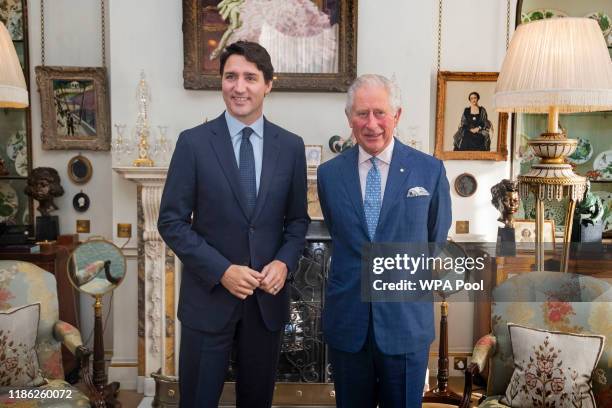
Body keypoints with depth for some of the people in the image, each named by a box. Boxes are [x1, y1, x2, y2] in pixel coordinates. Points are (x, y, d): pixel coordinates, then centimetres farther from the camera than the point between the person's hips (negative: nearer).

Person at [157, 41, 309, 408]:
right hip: (208, 296, -2)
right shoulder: (193, 142, -6)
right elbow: (172, 222, -6)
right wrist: (221, 270, -15)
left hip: (268, 296, 3)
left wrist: (285, 262, -9)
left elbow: (298, 219, 9)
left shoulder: (291, 146, 2)